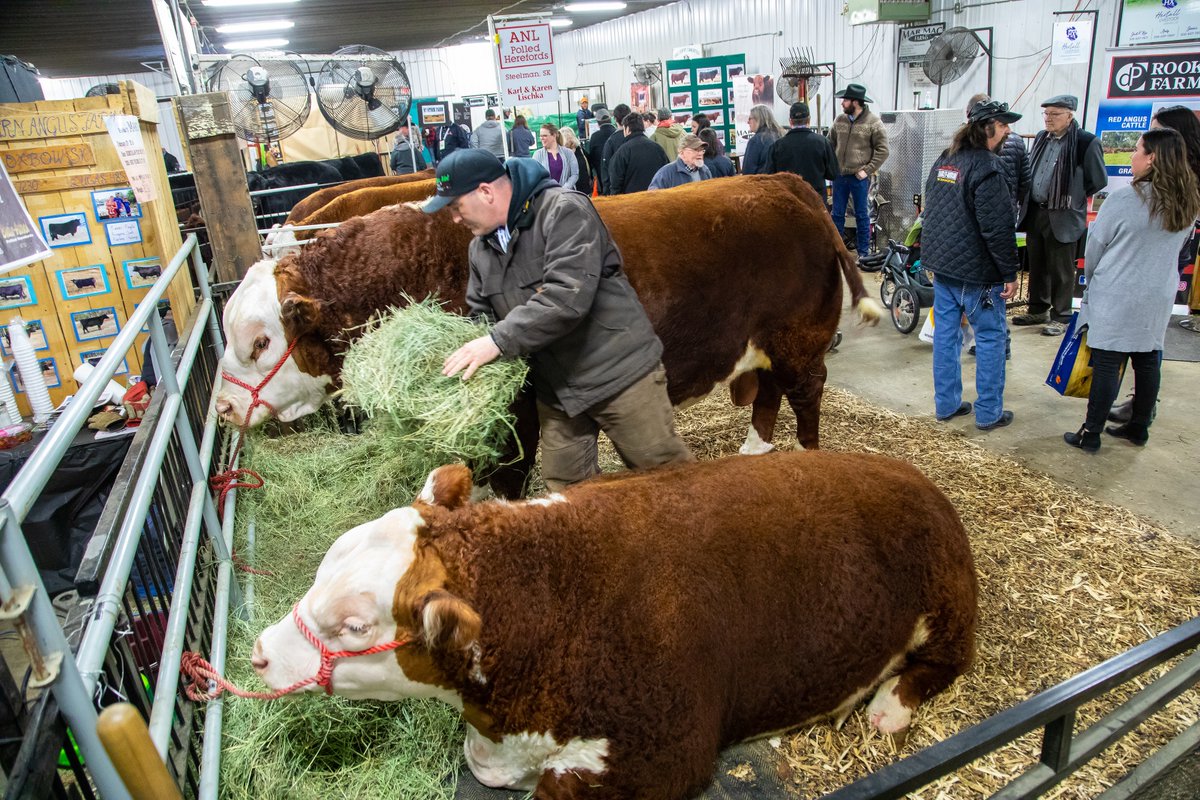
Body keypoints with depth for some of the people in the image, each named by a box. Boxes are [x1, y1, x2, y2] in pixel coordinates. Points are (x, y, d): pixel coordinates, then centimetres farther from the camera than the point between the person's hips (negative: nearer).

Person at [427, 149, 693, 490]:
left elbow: (568, 295, -30)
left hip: (621, 371, -7)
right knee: (565, 485, 12)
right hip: (554, 387, 7)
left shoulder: (564, 211, -18)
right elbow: (481, 313, 16)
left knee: (668, 474, 6)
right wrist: (470, 352, -4)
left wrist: (499, 341, -29)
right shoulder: (481, 246, 8)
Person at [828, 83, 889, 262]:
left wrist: (867, 170, -14)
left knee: (861, 215, 7)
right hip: (839, 175, 4)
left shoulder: (873, 123, -9)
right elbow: (831, 144, 15)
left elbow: (882, 151, -8)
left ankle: (864, 253, 17)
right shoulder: (840, 120, 5)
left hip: (859, 177, -4)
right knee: (837, 214, 11)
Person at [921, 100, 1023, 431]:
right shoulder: (987, 167, -17)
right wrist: (1010, 273, -13)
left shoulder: (944, 160, 9)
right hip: (976, 269, -8)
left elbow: (930, 211, 18)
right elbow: (998, 228, -20)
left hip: (941, 264, 8)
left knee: (945, 332, 12)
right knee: (990, 336, 4)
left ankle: (946, 404, 20)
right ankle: (988, 412, 11)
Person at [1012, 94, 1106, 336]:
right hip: (1035, 212, 7)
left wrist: (1072, 199, 1)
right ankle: (1038, 310, 29)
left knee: (1061, 270, 2)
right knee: (1037, 265, 15)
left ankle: (1060, 317, 11)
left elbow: (1098, 180, -5)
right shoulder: (1041, 137, 10)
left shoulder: (1086, 142, -11)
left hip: (1063, 217, -7)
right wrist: (1029, 200, 13)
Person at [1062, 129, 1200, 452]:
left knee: (1107, 364, -1)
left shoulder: (1123, 200, -17)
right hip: (1159, 298, 6)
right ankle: (1139, 428, 28)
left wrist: (1091, 278, 10)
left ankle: (1090, 434, 6)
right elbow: (1174, 248, 13)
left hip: (1116, 298, -6)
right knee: (1148, 360, 15)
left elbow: (1094, 247, -8)